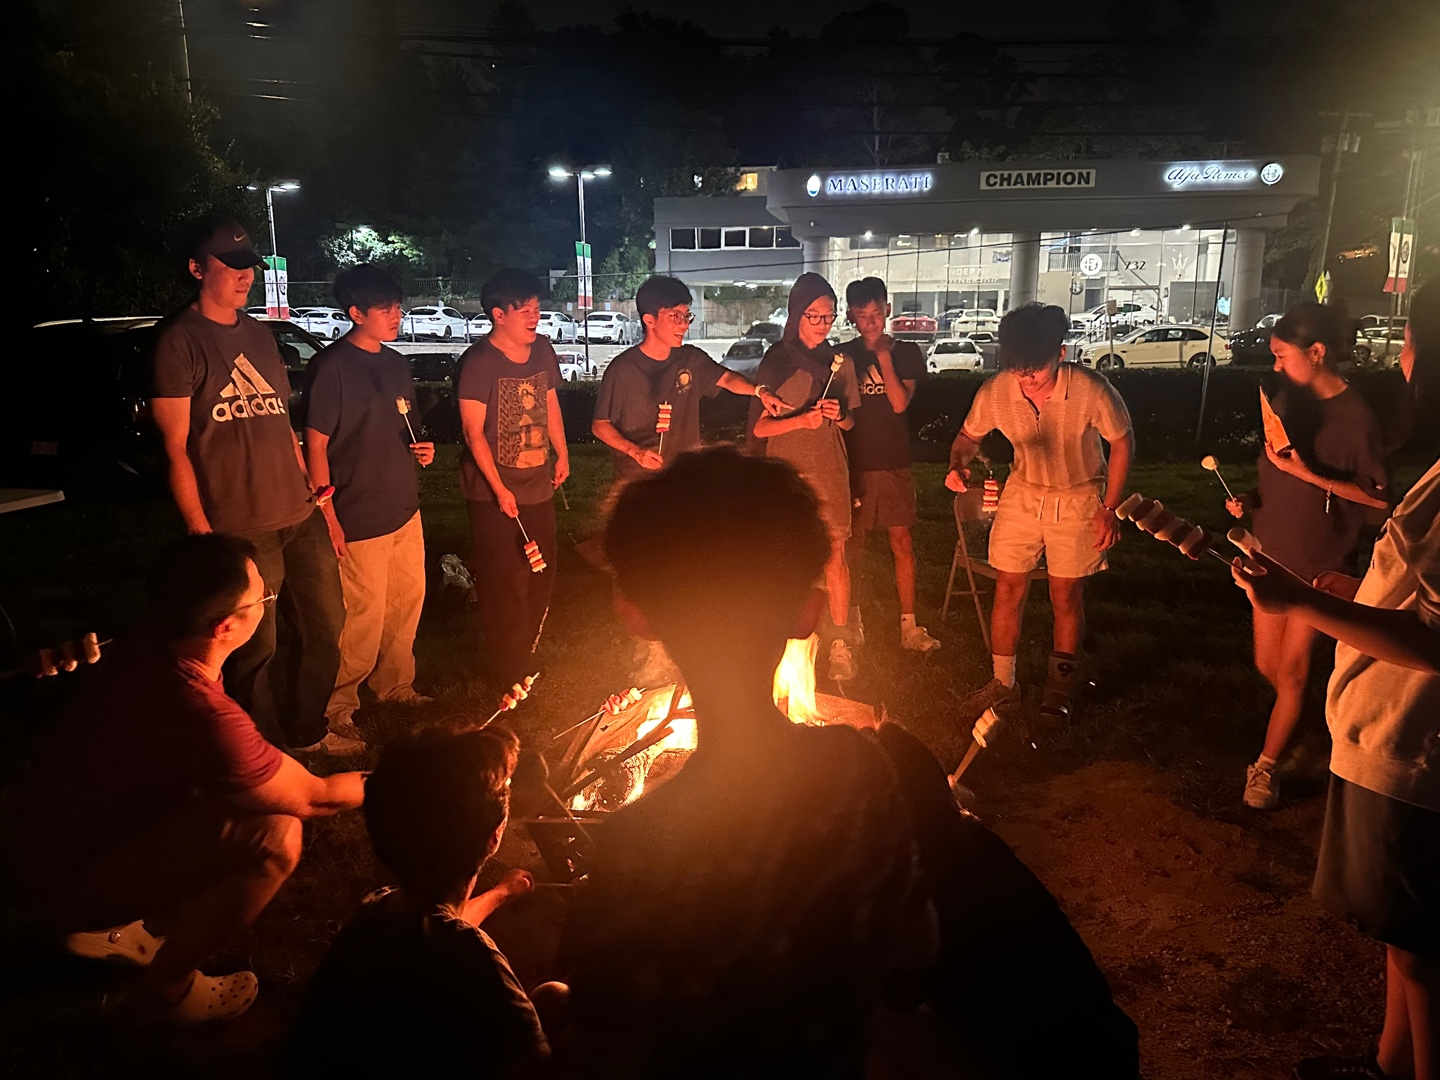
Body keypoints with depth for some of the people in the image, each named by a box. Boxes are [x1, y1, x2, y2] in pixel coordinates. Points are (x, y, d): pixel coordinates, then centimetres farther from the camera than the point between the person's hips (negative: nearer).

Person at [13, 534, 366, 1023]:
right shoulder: (200, 713, -34)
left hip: (51, 836, 9)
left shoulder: (146, 648, -8)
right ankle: (164, 988, 1)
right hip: (70, 887, -9)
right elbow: (313, 797, -18)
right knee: (276, 835, -25)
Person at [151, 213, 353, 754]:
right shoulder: (179, 340, -7)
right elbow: (175, 447, -10)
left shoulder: (259, 335, 15)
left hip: (301, 518, 7)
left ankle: (307, 731, 37)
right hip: (241, 529, -7)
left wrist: (315, 494, 14)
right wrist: (202, 533, -15)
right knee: (254, 650, 4)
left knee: (325, 629, 16)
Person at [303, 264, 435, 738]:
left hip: (404, 508, 8)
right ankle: (338, 706, 16)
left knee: (407, 603, 16)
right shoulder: (332, 366, -12)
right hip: (359, 518, -8)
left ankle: (396, 686, 35)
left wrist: (422, 449, 3)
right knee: (364, 616, -2)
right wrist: (328, 515, -16)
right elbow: (316, 444, -13)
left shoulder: (396, 364, 11)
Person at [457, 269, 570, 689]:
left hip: (538, 486, 7)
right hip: (495, 492, -7)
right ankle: (506, 673, 14)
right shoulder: (479, 362, -16)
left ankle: (528, 654, 36)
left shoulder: (542, 351, 6)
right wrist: (499, 488, -20)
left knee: (541, 575, 17)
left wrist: (562, 454, 11)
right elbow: (473, 431, -17)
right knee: (506, 584, -1)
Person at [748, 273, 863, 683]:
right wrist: (801, 420, -20)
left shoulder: (839, 361, 8)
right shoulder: (776, 361, -1)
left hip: (829, 470, 2)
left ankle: (839, 643, 6)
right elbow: (758, 427, -4)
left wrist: (838, 414, -8)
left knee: (835, 553, -3)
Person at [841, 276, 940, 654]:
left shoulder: (907, 353, 4)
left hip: (894, 462, 0)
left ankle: (909, 626, 10)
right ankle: (852, 619, 22)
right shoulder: (843, 355, 4)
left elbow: (899, 403, -10)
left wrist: (884, 356, -12)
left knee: (902, 543, 2)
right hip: (854, 462, 0)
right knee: (853, 544, 7)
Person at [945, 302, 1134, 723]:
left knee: (1066, 596, 4)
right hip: (1022, 494, 2)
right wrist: (957, 464, -24)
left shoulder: (1091, 390, -27)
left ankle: (1061, 688, 24)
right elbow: (968, 436, -1)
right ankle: (1003, 682, 21)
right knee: (1007, 589, 4)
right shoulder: (995, 391, -20)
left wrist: (1110, 509, -11)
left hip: (1078, 498, -2)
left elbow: (1122, 441, -10)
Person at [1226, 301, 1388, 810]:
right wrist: (1250, 497, -4)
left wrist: (1309, 475, -24)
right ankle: (1298, 720, 40)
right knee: (1267, 665, 13)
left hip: (1320, 563, -6)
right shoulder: (1285, 400, 2)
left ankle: (1266, 766, 13)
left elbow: (1378, 496, -14)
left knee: (1292, 669, 1)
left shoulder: (1356, 416, -16)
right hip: (1271, 553, 6)